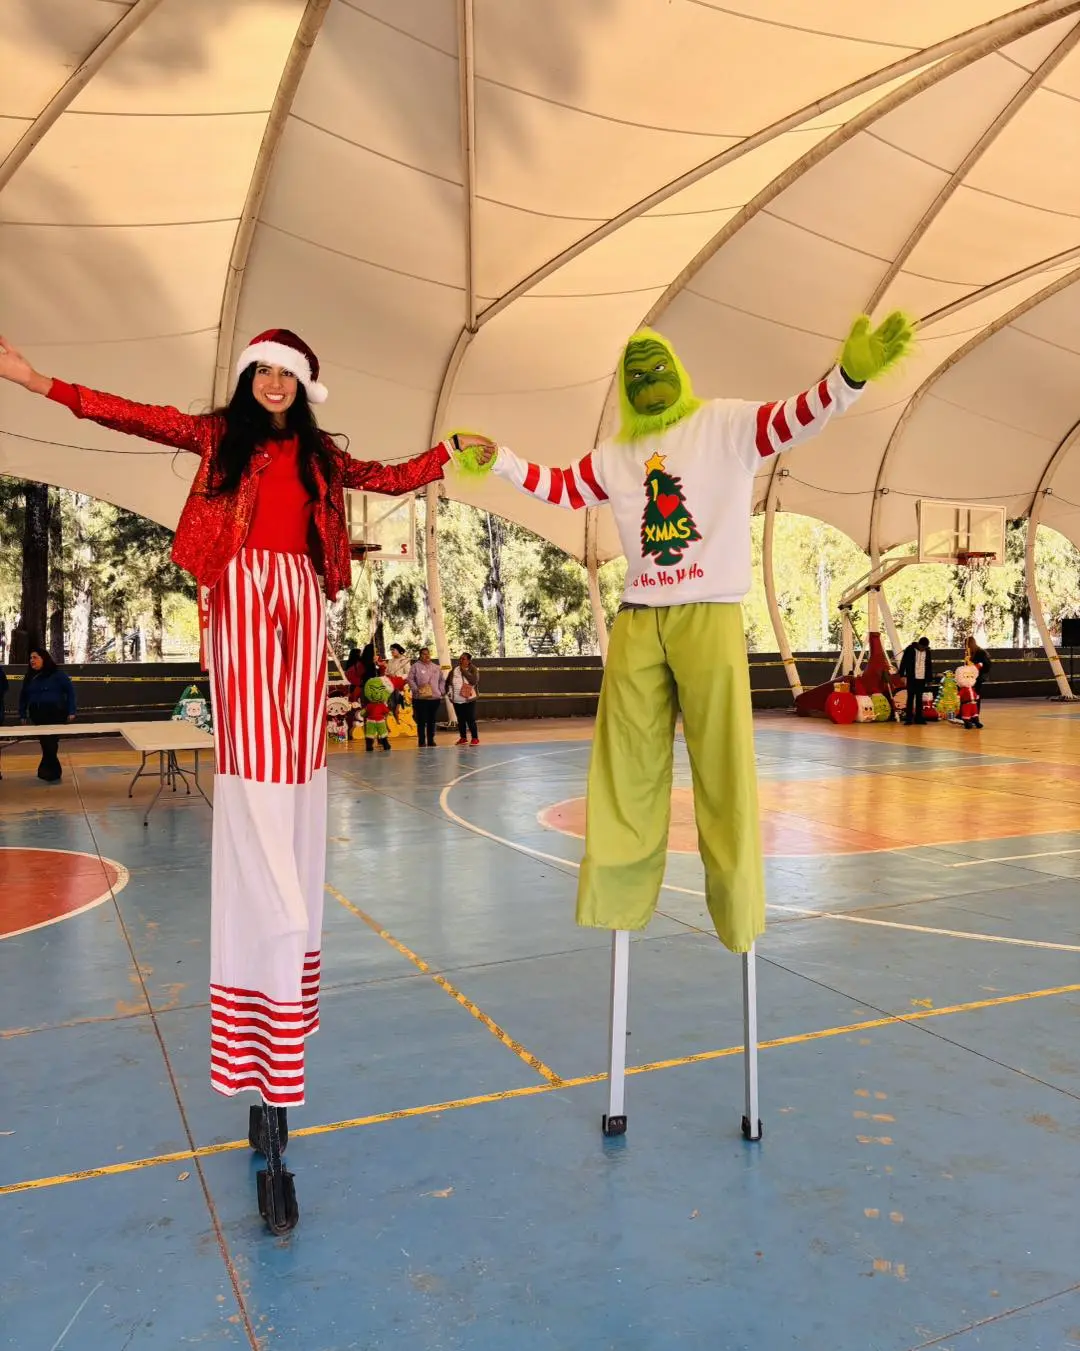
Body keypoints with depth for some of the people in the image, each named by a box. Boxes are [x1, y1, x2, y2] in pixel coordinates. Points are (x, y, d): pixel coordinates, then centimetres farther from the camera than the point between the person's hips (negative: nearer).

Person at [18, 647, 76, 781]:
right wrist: (22, 714, 13)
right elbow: (23, 696, 19)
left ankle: (47, 771, -1)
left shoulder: (57, 674, -3)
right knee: (45, 743, 3)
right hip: (38, 715, 5)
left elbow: (70, 691, -4)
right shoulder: (29, 677, 13)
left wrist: (71, 711, -9)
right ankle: (54, 772, 11)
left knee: (50, 743, -8)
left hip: (56, 715, -5)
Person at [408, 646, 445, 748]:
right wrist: (416, 690, -16)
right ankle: (422, 742, 2)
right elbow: (411, 680, -5)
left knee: (432, 721, 9)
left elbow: (441, 680, 17)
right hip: (420, 698, -4)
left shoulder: (436, 667, 15)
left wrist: (442, 691, 5)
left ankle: (431, 740, 17)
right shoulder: (415, 666, 1)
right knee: (421, 721, -4)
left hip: (435, 698, 4)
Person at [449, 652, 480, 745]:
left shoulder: (473, 670, -4)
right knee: (460, 720, 11)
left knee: (470, 720, -6)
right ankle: (463, 737, 22)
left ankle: (475, 738, 3)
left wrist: (464, 671, -17)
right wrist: (450, 693, 7)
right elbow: (448, 682, 16)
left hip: (469, 699, -4)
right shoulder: (454, 670, 7)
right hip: (457, 700, 5)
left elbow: (474, 680, -21)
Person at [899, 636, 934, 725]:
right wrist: (902, 675, -9)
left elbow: (929, 666, 13)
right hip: (911, 678, -4)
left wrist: (929, 679, 12)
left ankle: (918, 717, 12)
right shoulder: (910, 649, -5)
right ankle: (908, 718, -3)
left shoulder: (928, 651, 7)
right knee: (910, 697, -4)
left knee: (919, 698, 7)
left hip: (922, 679, 4)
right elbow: (903, 662, -4)